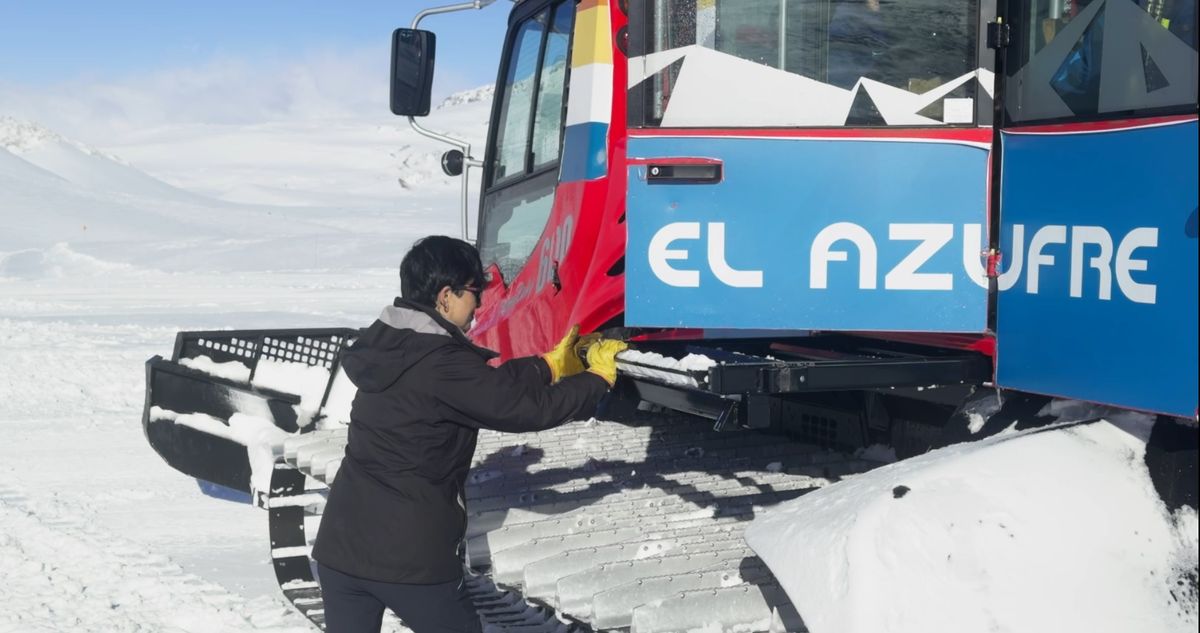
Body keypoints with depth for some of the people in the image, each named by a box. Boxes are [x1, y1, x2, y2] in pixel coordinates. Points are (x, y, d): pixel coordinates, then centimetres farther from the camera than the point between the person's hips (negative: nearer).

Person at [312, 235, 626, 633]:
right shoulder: (441, 365, -18)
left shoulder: (387, 342, 8)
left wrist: (550, 366, 22)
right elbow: (527, 407, -12)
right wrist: (598, 378, 3)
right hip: (409, 557, -7)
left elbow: (489, 379, 16)